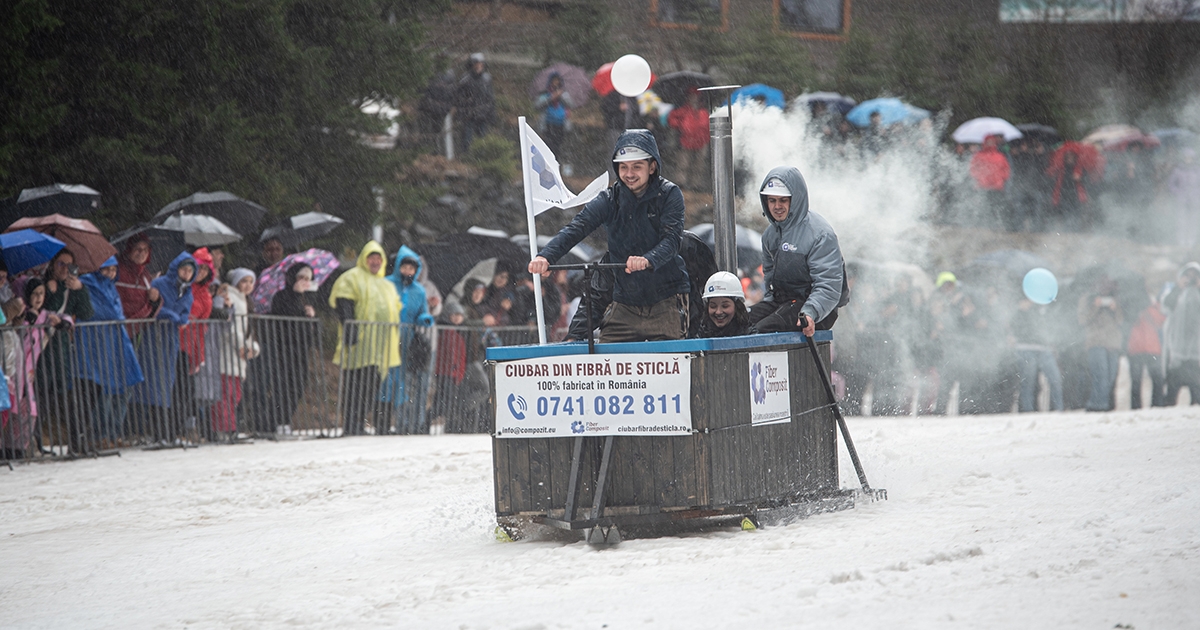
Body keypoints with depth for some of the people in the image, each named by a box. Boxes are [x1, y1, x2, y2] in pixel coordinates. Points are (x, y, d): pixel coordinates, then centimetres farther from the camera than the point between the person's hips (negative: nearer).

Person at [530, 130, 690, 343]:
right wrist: (546, 256, -31)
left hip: (667, 301, -3)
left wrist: (648, 260, -42)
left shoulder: (669, 195, -5)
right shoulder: (609, 200, 1)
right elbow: (576, 228, -12)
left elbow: (671, 239, -19)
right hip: (625, 303, 3)